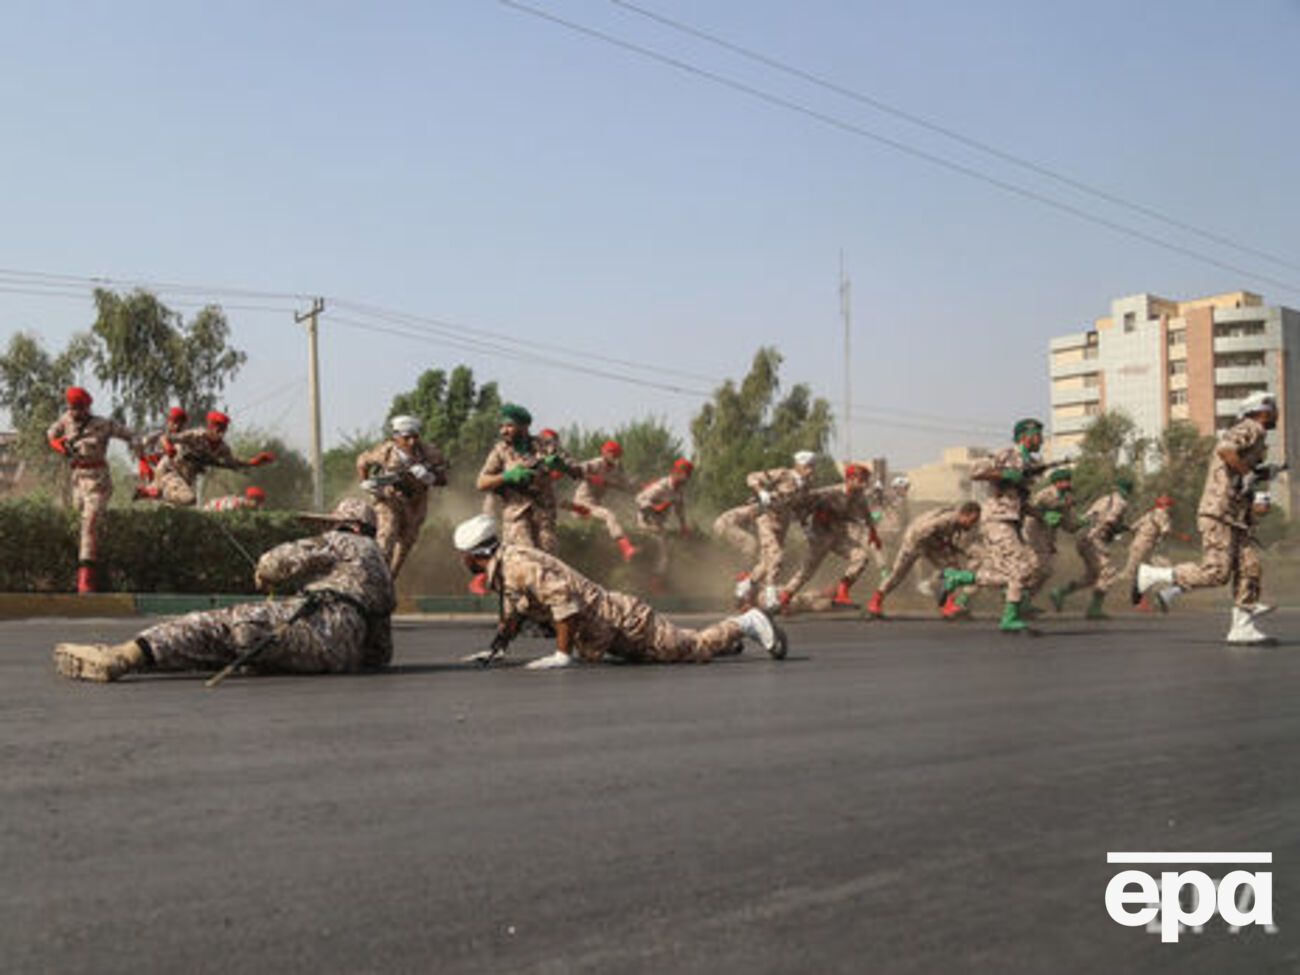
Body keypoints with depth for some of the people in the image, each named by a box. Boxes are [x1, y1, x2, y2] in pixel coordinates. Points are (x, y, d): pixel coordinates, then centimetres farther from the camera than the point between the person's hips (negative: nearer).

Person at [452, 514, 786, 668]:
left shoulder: (518, 564, -22)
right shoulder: (502, 571, 9)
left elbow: (562, 595, -34)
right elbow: (513, 614, 24)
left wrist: (562, 654, -30)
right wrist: (493, 651, 15)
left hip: (617, 618, -9)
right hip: (604, 635, 9)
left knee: (691, 648, 0)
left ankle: (745, 624, 13)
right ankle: (726, 637, 37)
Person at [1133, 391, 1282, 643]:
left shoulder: (1256, 437, 25)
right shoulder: (1251, 429, -5)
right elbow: (1225, 449, -26)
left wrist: (1264, 474, 16)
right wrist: (1247, 474, -19)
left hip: (1234, 519, 10)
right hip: (1219, 513, -10)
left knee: (1248, 570, 2)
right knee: (1215, 572, -14)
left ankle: (1242, 628, 3)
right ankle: (1151, 575, -5)